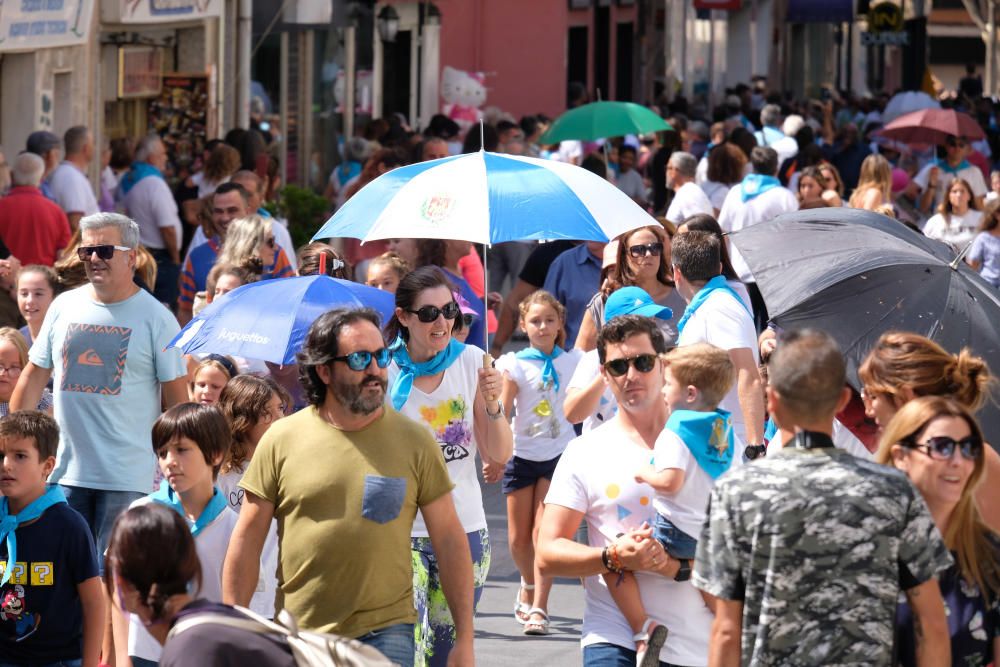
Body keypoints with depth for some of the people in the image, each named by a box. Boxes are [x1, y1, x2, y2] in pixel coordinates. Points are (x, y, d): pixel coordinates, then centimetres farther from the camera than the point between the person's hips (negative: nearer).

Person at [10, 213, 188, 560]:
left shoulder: (156, 318, -2)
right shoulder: (64, 306, 9)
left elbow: (176, 396, -1)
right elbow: (34, 376, 15)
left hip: (127, 478, -4)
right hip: (65, 472, 4)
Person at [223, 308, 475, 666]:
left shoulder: (414, 441, 2)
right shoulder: (280, 441, 1)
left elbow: (450, 540, 4)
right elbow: (247, 540, 5)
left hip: (385, 635, 0)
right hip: (298, 634, 1)